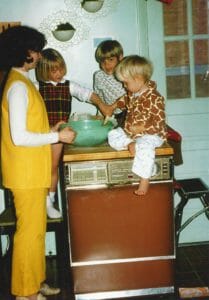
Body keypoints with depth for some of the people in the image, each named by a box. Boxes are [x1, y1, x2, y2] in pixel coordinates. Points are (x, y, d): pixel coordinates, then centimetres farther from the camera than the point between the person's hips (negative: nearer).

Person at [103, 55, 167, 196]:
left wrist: (141, 128, -28)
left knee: (144, 146, -36)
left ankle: (145, 180, -29)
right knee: (113, 135, 0)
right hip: (130, 132, 9)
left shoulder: (154, 98, -21)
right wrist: (115, 105, 17)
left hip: (150, 135, -9)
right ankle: (131, 145, -21)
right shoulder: (133, 93, 5)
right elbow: (126, 101, 31)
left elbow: (159, 122, -22)